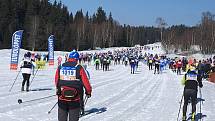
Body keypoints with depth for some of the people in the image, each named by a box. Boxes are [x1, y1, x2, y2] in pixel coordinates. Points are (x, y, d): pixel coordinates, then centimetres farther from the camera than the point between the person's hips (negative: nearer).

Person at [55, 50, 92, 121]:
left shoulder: (60, 68, 2)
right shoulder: (79, 68, -7)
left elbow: (56, 81, 12)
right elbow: (85, 81, -3)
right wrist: (88, 91, 12)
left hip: (62, 97, 3)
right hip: (75, 99, -2)